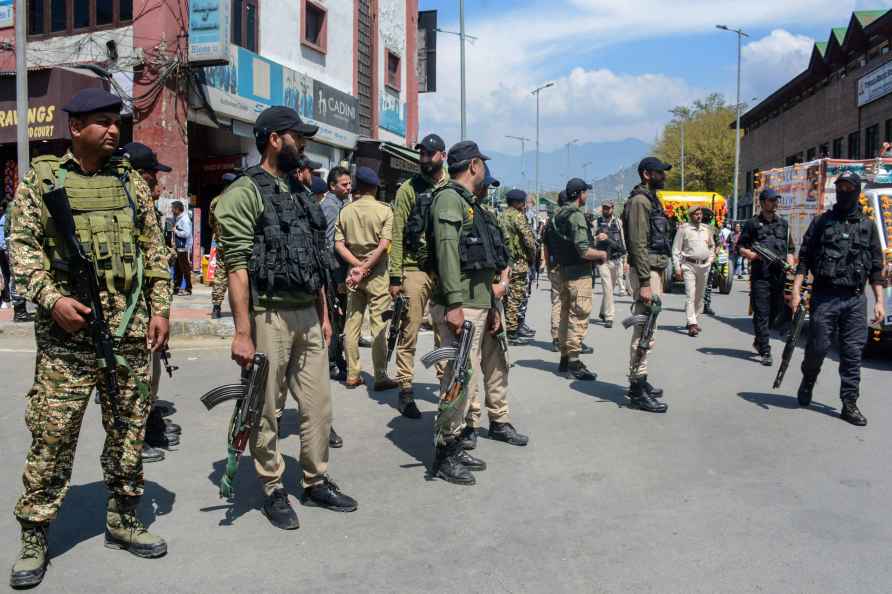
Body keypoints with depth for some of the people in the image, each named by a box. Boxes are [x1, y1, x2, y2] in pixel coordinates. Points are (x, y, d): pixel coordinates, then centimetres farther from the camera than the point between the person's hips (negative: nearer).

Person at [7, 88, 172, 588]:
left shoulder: (131, 181, 11)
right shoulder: (41, 180, 3)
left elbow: (155, 250, 11)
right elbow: (22, 246, -2)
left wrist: (160, 308, 3)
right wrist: (52, 299, -16)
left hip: (130, 328, 3)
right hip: (67, 330, -3)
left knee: (129, 432, 10)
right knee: (53, 436, 0)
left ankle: (123, 521, 26)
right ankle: (34, 537, 15)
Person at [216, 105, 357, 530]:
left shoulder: (298, 195, 17)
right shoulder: (245, 192, -8)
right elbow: (237, 266, -15)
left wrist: (324, 315, 16)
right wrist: (243, 333, -19)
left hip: (307, 316, 8)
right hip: (268, 317, -7)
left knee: (318, 405, 12)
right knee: (266, 411, 6)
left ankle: (316, 482, 26)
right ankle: (274, 491, 20)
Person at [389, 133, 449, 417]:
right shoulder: (409, 189, 0)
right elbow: (397, 234, -3)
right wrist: (395, 276, -8)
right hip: (415, 268, -3)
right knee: (409, 333, 0)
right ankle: (405, 390, 10)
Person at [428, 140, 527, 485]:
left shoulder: (470, 203, 22)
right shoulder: (449, 198, -9)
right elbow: (446, 250, -20)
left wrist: (491, 306, 19)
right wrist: (455, 305, -27)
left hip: (481, 303, 11)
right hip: (461, 306, -11)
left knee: (496, 364, 23)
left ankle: (499, 423, 43)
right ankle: (445, 455, -4)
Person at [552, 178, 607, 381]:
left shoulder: (560, 214, 12)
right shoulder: (576, 216, -16)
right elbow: (584, 251, -22)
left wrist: (594, 240, 19)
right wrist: (602, 254, -4)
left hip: (563, 270, 10)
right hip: (579, 273, -10)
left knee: (566, 314, 15)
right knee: (579, 317, -6)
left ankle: (564, 358, 24)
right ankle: (574, 361, -5)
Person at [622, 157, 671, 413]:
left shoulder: (651, 199, 20)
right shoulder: (639, 200, -12)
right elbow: (638, 244, -19)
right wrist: (644, 283, -23)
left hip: (654, 270, 10)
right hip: (645, 272, -10)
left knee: (645, 331, 15)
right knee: (644, 333, -9)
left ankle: (639, 381, 24)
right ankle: (638, 391, -5)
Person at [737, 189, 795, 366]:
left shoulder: (783, 223, 17)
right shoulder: (753, 223, 5)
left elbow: (789, 248, 20)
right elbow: (741, 247, 4)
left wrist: (790, 263, 2)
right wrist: (753, 255, -14)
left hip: (779, 275, 4)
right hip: (760, 275, -4)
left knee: (776, 312, 11)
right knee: (761, 314, -5)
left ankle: (759, 342, 30)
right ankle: (765, 352, -4)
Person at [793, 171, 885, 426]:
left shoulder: (868, 226, 11)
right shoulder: (822, 222, 6)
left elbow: (876, 268, 11)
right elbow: (804, 259, 3)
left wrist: (879, 301, 4)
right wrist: (796, 291, -7)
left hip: (855, 300, 2)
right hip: (824, 297, -2)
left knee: (853, 353, 1)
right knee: (817, 347, 1)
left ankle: (850, 404, 7)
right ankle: (807, 382, 29)